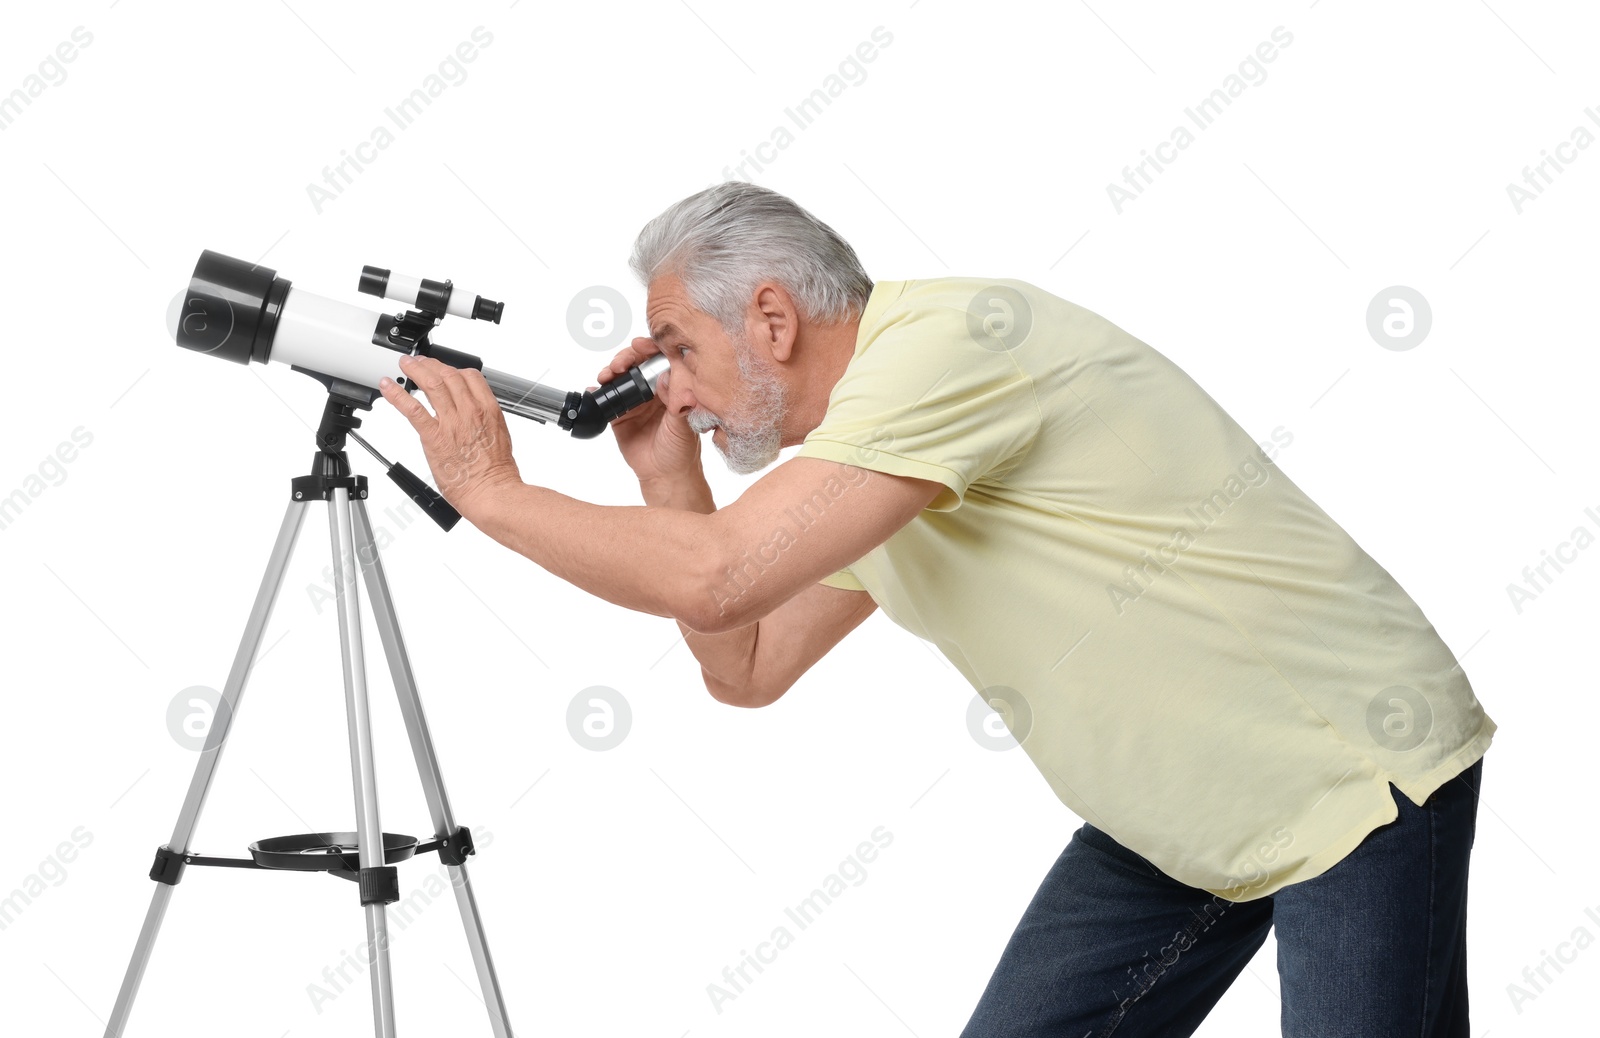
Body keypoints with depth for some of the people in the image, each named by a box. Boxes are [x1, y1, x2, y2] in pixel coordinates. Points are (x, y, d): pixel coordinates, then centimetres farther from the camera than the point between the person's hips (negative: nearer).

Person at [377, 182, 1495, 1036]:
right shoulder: (858, 466, 7)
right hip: (1173, 815, 9)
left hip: (1355, 780, -9)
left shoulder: (949, 340, -23)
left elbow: (713, 577, -29)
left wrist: (491, 489, -16)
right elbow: (746, 665, 13)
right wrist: (669, 481, 3)